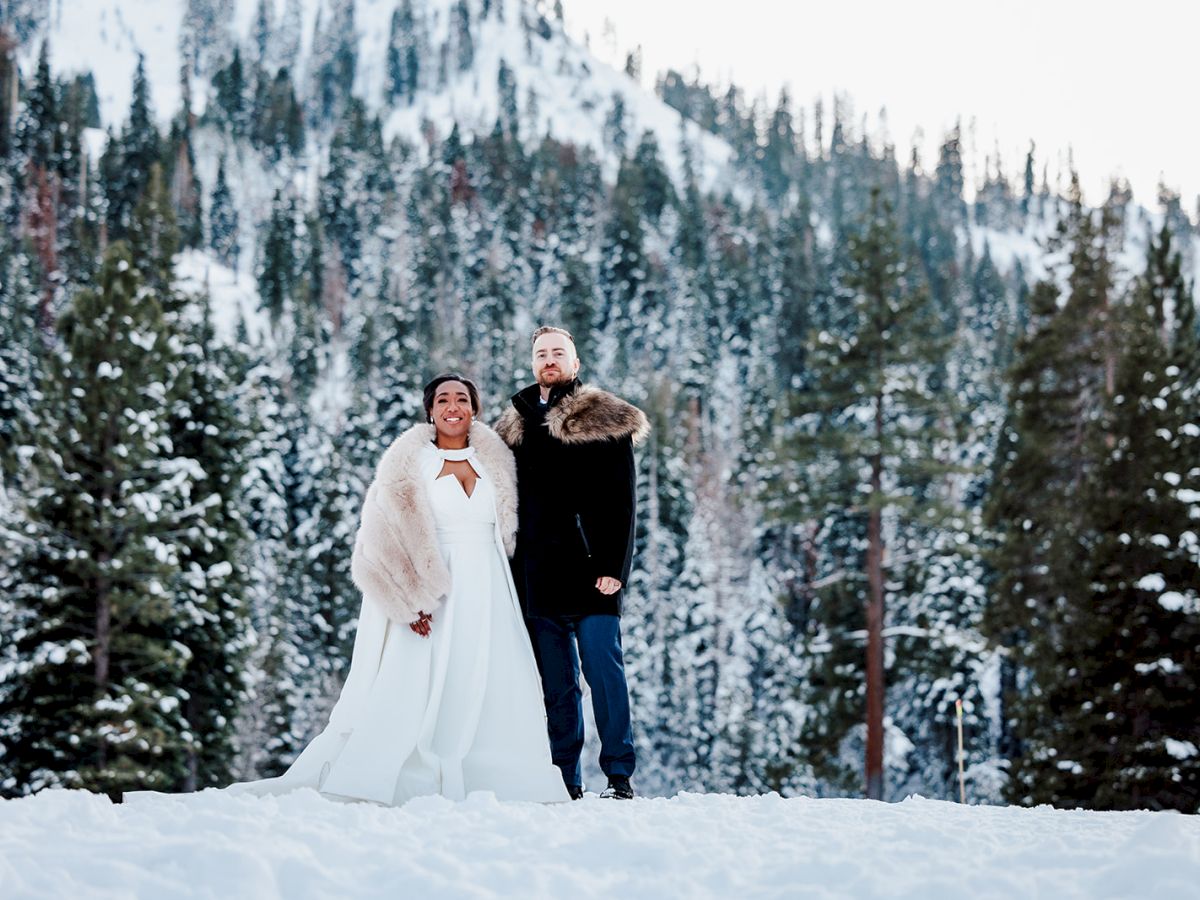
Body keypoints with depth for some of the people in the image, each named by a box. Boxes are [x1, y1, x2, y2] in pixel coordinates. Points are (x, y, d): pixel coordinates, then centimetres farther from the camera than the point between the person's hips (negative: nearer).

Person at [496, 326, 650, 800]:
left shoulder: (605, 422, 3)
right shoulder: (514, 427, 16)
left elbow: (620, 502, -3)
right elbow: (506, 504, 18)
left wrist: (614, 566, -13)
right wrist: (511, 574, 10)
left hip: (589, 572, -4)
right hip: (538, 576, 4)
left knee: (604, 669, -7)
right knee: (556, 683, 5)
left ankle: (620, 776, -4)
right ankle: (566, 780, 8)